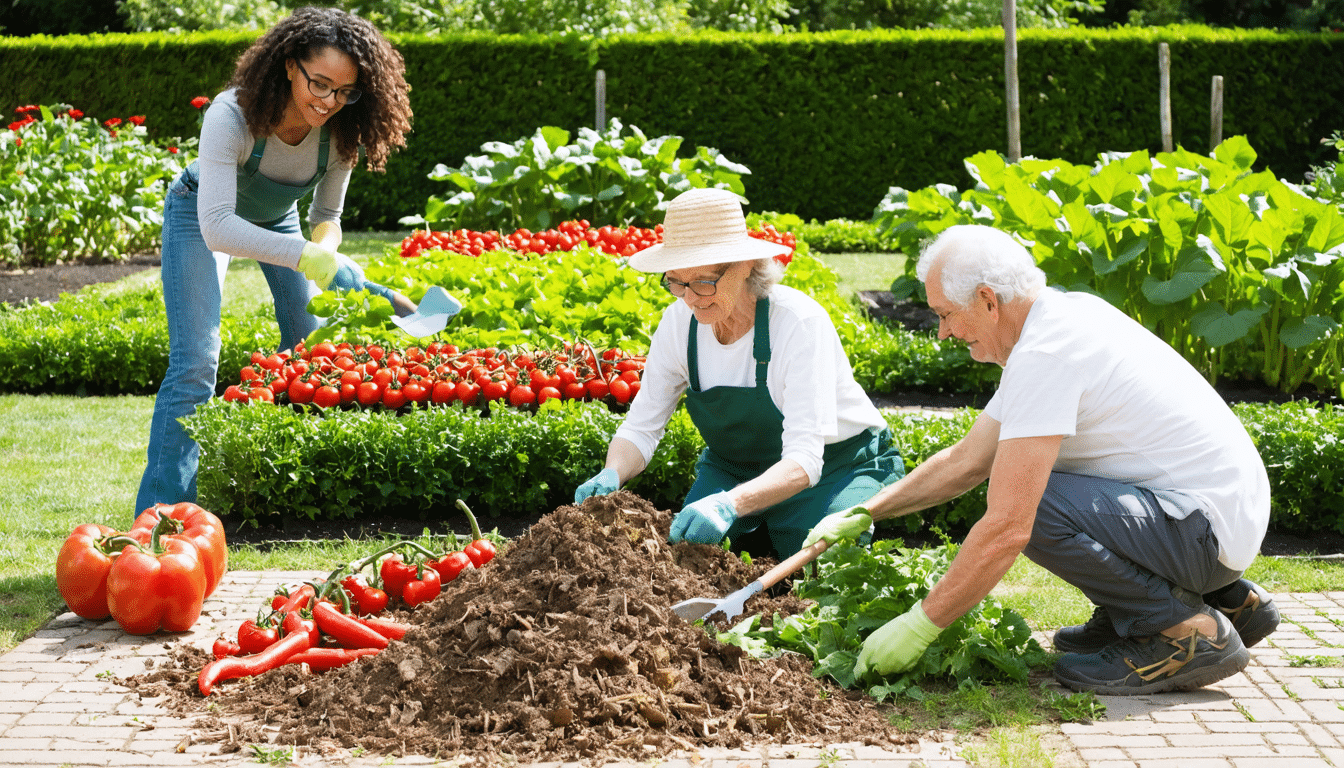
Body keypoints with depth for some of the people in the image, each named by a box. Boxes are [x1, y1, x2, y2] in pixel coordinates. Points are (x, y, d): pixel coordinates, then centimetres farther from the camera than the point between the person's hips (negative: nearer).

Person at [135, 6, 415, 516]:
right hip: (204, 213, -5)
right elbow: (216, 227, -47)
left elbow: (327, 216, -9)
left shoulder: (341, 131, -25)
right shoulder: (233, 115, -40)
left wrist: (326, 253, -33)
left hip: (277, 217, 5)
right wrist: (308, 258, -57)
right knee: (196, 362, -17)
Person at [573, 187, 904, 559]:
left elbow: (803, 462, -36)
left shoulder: (799, 322, -30)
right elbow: (640, 428, -7)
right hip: (736, 469, 4)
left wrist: (730, 504, -54)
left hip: (840, 469, -4)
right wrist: (611, 475, -30)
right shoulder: (679, 322, -14)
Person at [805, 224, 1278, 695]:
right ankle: (1226, 598, 18)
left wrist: (920, 626, -17)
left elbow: (1007, 528, -25)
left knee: (1029, 507, -23)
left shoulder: (1044, 355, -21)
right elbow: (967, 460, 19)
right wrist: (865, 513, 16)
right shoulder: (1059, 319, 11)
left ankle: (1186, 630, -7)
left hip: (1208, 524, -10)